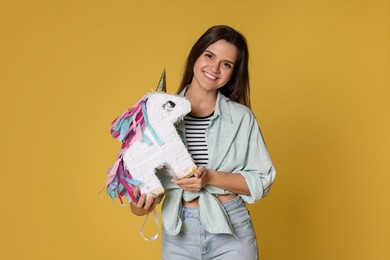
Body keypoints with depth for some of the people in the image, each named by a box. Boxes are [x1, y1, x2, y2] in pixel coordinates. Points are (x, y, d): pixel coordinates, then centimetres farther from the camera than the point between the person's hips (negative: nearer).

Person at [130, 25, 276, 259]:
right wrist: (140, 204, -16)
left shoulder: (241, 117, -6)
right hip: (177, 232, 1)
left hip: (231, 233, -1)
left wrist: (211, 178, -17)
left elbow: (262, 181, -4)